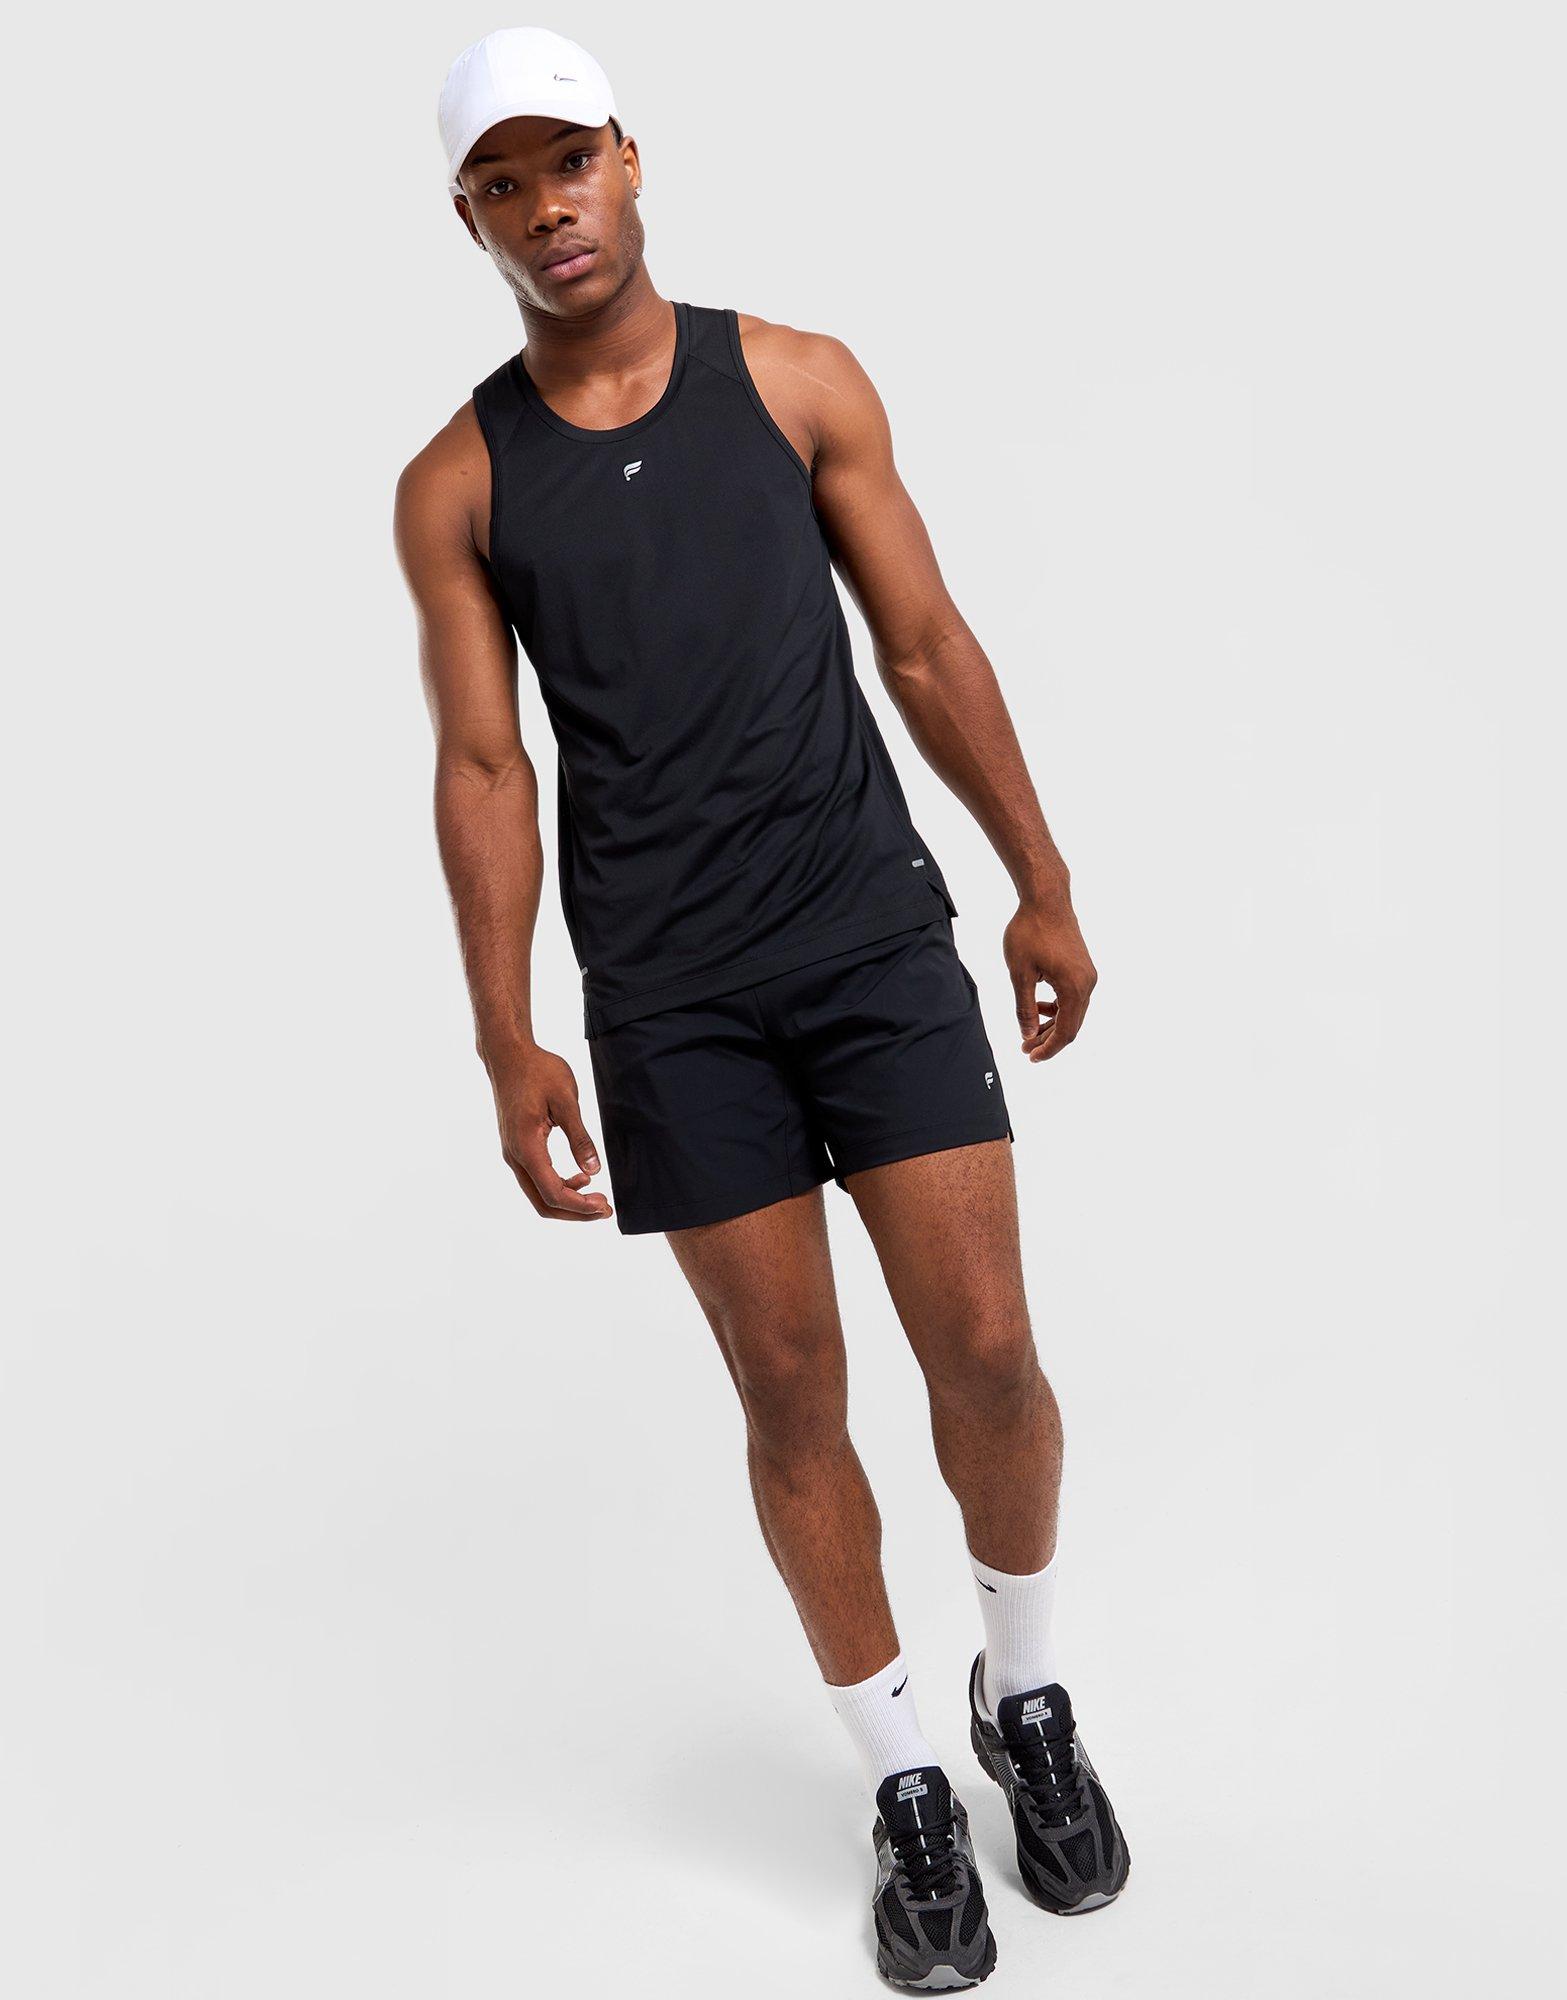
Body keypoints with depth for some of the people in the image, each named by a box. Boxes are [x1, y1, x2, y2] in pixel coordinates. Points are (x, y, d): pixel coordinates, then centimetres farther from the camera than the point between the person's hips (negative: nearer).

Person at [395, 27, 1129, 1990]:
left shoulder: (798, 380, 4)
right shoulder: (456, 484, 3)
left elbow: (929, 649, 7)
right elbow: (482, 770, 0)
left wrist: (1045, 885, 8)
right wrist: (509, 1052, -6)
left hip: (880, 939, 1)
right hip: (671, 999, 0)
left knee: (987, 1350, -2)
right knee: (792, 1392, 5)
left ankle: (1028, 1699, 27)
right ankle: (904, 1783, 24)